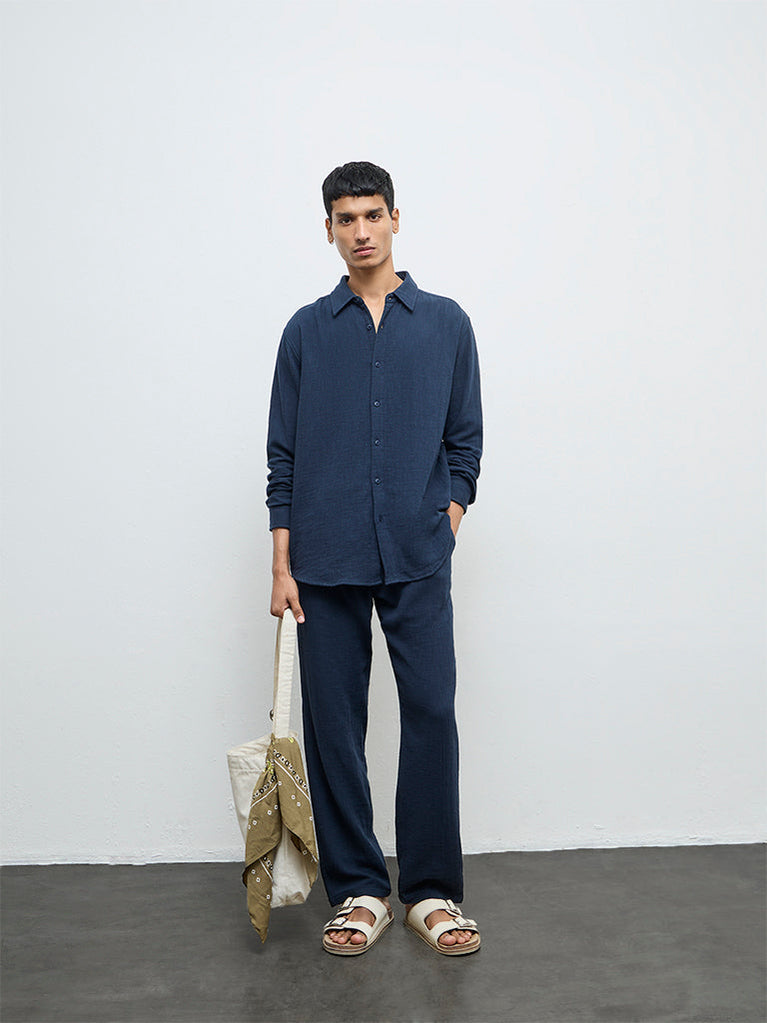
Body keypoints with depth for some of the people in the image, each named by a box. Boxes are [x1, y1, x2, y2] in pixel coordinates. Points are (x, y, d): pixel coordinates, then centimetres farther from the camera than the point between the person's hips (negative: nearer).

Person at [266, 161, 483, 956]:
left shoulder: (446, 323, 8)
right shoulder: (307, 330, 8)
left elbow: (465, 441, 10)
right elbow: (283, 455, 6)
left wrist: (446, 519, -4)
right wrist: (282, 563, 0)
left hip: (417, 560, 0)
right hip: (326, 562, 1)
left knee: (431, 714, -1)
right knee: (333, 724, 5)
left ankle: (433, 890, 15)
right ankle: (358, 890, 21)